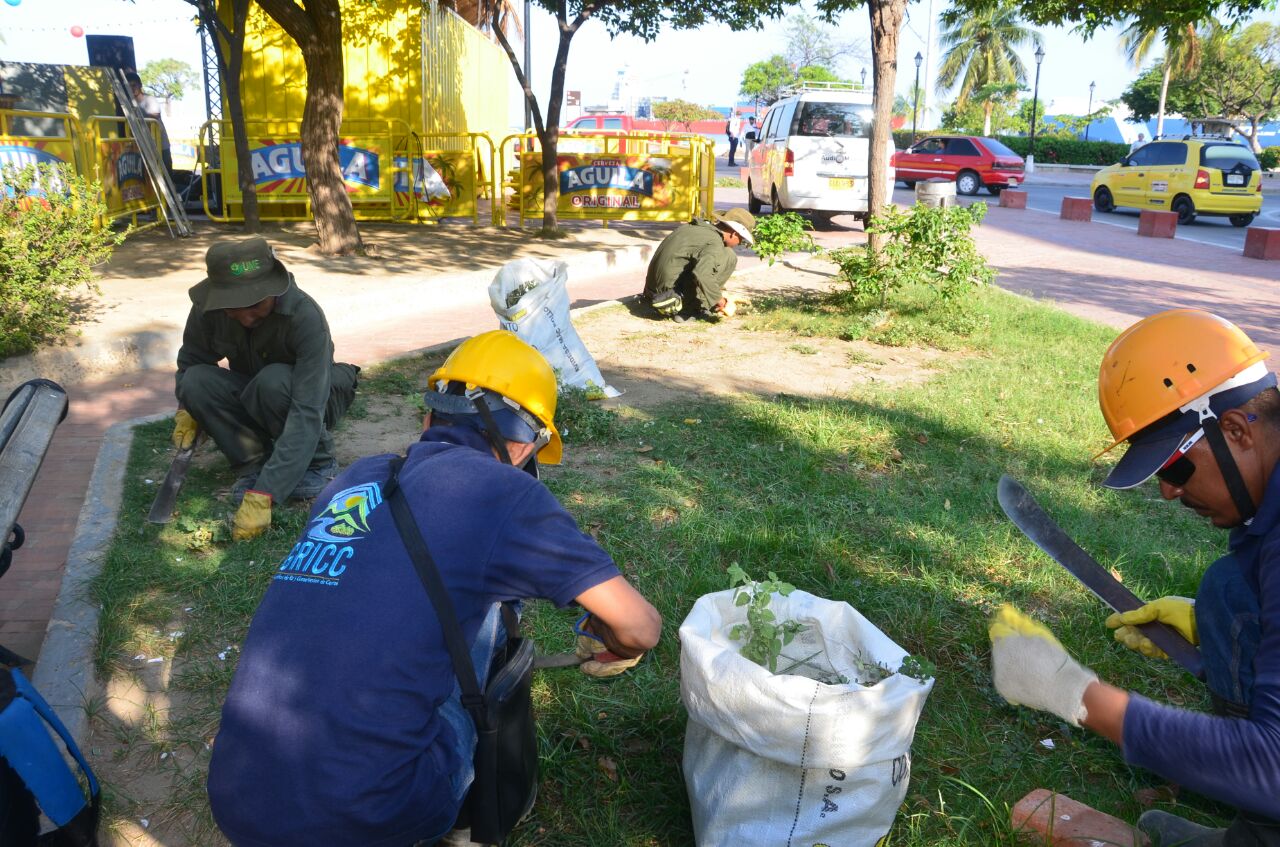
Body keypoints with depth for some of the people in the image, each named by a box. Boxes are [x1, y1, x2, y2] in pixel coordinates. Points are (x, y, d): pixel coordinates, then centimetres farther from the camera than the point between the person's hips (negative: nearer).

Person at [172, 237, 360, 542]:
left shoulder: (305, 317, -36)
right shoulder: (208, 307, -22)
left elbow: (306, 413, -42)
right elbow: (191, 359, 2)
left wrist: (263, 496, -47)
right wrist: (187, 409, -14)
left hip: (310, 395, -4)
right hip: (251, 397, 4)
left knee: (274, 381, -37)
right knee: (197, 381, -25)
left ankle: (318, 461, -13)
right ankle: (253, 463, -12)